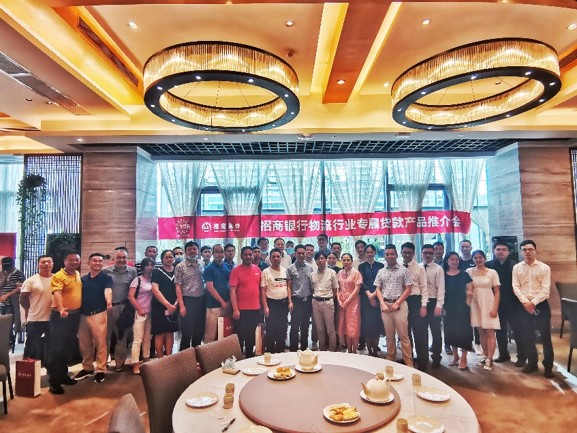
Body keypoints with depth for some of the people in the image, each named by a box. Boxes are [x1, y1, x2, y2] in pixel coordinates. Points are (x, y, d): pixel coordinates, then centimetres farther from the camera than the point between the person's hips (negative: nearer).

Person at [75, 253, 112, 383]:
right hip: (83, 315, 5)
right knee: (84, 343, 14)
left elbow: (107, 291, -21)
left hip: (98, 314, -5)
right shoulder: (83, 279, 11)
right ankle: (87, 368, 30)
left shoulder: (106, 278, -3)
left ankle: (100, 370, 9)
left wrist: (109, 302, -41)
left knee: (100, 343, -2)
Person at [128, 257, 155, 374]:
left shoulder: (153, 280, 8)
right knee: (138, 340, -3)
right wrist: (140, 309, -13)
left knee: (147, 339, 14)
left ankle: (146, 361, 25)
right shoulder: (137, 280, -6)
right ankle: (136, 365, 1)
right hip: (140, 313, -5)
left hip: (150, 313, 5)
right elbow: (130, 296, -11)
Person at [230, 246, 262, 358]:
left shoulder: (257, 269, 6)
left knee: (251, 336, 17)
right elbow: (232, 291, -13)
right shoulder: (236, 270, -9)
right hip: (242, 310, -5)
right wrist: (235, 309, -18)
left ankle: (250, 356, 32)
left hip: (256, 309, 5)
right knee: (240, 336, 6)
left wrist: (262, 305, 11)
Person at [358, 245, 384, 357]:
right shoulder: (362, 266, 8)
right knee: (366, 325, -2)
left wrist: (374, 294, -12)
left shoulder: (380, 265, 7)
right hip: (365, 298, 0)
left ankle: (375, 351, 12)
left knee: (377, 324, 1)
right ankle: (370, 351, 7)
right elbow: (361, 282, -1)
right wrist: (369, 294, -14)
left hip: (377, 298, 0)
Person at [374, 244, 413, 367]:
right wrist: (383, 304, -4)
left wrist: (397, 303, -10)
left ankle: (408, 363, 6)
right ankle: (390, 360, 22)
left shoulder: (404, 270, 1)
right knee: (389, 335, 11)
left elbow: (408, 289, -3)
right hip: (385, 305, 3)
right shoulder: (381, 272, 10)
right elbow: (378, 289, 10)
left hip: (400, 304, -3)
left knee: (403, 335, -2)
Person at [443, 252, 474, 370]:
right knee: (451, 331, 9)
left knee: (463, 330, -2)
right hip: (449, 307, 2)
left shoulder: (464, 274, 1)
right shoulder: (443, 275, 3)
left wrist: (467, 302, -12)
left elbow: (469, 290, -1)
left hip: (462, 306, -2)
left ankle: (463, 358, 10)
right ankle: (455, 356, 26)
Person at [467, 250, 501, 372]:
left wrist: (495, 308, -9)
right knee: (481, 333, 9)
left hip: (489, 305, -2)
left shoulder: (492, 272, -1)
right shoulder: (469, 272, 4)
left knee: (490, 333, -3)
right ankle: (485, 357, 18)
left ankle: (489, 360, 1)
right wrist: (467, 292, -10)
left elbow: (497, 292, -2)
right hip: (475, 305, 2)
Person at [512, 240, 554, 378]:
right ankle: (532, 363, 25)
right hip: (524, 305, 2)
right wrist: (525, 302, -12)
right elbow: (515, 287, 0)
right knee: (527, 336, 10)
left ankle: (548, 366, 17)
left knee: (545, 336, 2)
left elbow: (545, 289, -8)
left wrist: (533, 302, -15)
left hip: (541, 305, -2)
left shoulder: (544, 268, -2)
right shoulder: (516, 267, 5)